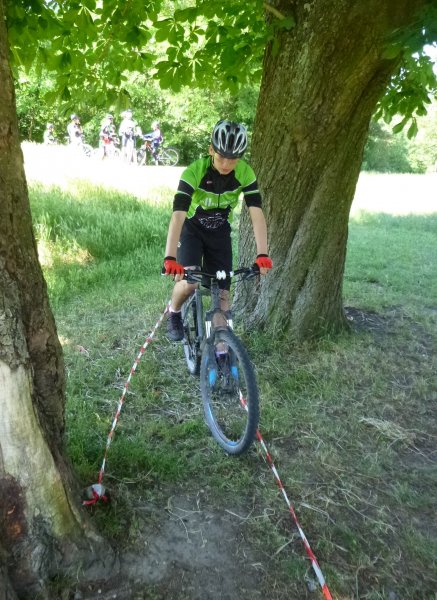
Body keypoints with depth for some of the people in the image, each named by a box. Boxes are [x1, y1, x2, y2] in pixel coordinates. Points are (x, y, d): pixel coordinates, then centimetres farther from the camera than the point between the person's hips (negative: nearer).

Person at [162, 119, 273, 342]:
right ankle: (174, 313, 8)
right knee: (189, 282, -25)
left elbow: (257, 213, -25)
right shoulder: (194, 172, -29)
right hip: (192, 228, -2)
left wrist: (262, 254, -37)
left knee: (222, 294, -3)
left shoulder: (245, 173, -20)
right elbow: (178, 215, -37)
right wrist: (170, 258, -48)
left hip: (219, 232, 3)